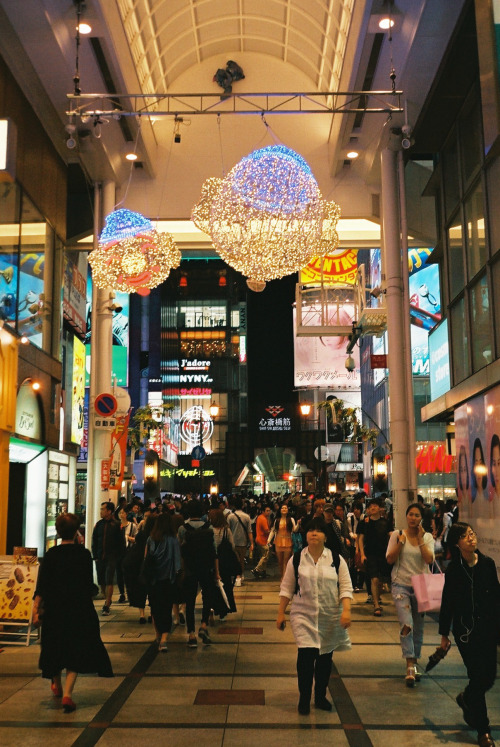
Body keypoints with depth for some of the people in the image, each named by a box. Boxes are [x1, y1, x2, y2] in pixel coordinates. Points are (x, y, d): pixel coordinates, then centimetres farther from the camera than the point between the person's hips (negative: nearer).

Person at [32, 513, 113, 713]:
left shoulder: (50, 554, -6)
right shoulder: (84, 554, -9)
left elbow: (42, 585, -8)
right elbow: (89, 584, -5)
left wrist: (36, 608, -4)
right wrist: (94, 591, 15)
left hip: (54, 609, 2)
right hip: (79, 610, -2)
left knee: (55, 647, 21)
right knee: (76, 650, 7)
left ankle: (57, 685, 42)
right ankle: (67, 693, -7)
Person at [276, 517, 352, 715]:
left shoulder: (336, 559, -1)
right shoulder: (296, 559, 0)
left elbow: (345, 587, -2)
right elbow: (286, 588, 4)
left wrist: (346, 610, -14)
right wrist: (281, 613, 2)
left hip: (330, 617, 1)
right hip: (303, 615, -1)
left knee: (325, 658, 11)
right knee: (306, 656, -11)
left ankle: (320, 697, 29)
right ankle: (304, 699, 6)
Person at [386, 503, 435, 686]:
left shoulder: (427, 537, 4)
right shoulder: (397, 534, 0)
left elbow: (429, 559, -10)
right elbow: (389, 559, -5)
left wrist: (420, 539, -11)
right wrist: (401, 542, -13)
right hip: (401, 584, -2)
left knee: (418, 627, 10)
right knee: (406, 624, -17)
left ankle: (414, 663, 26)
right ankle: (410, 665, -14)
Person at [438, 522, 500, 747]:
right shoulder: (453, 570, -9)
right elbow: (447, 603, -4)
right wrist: (444, 634, -1)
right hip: (465, 630, -3)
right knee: (478, 676, -3)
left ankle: (466, 699, 41)